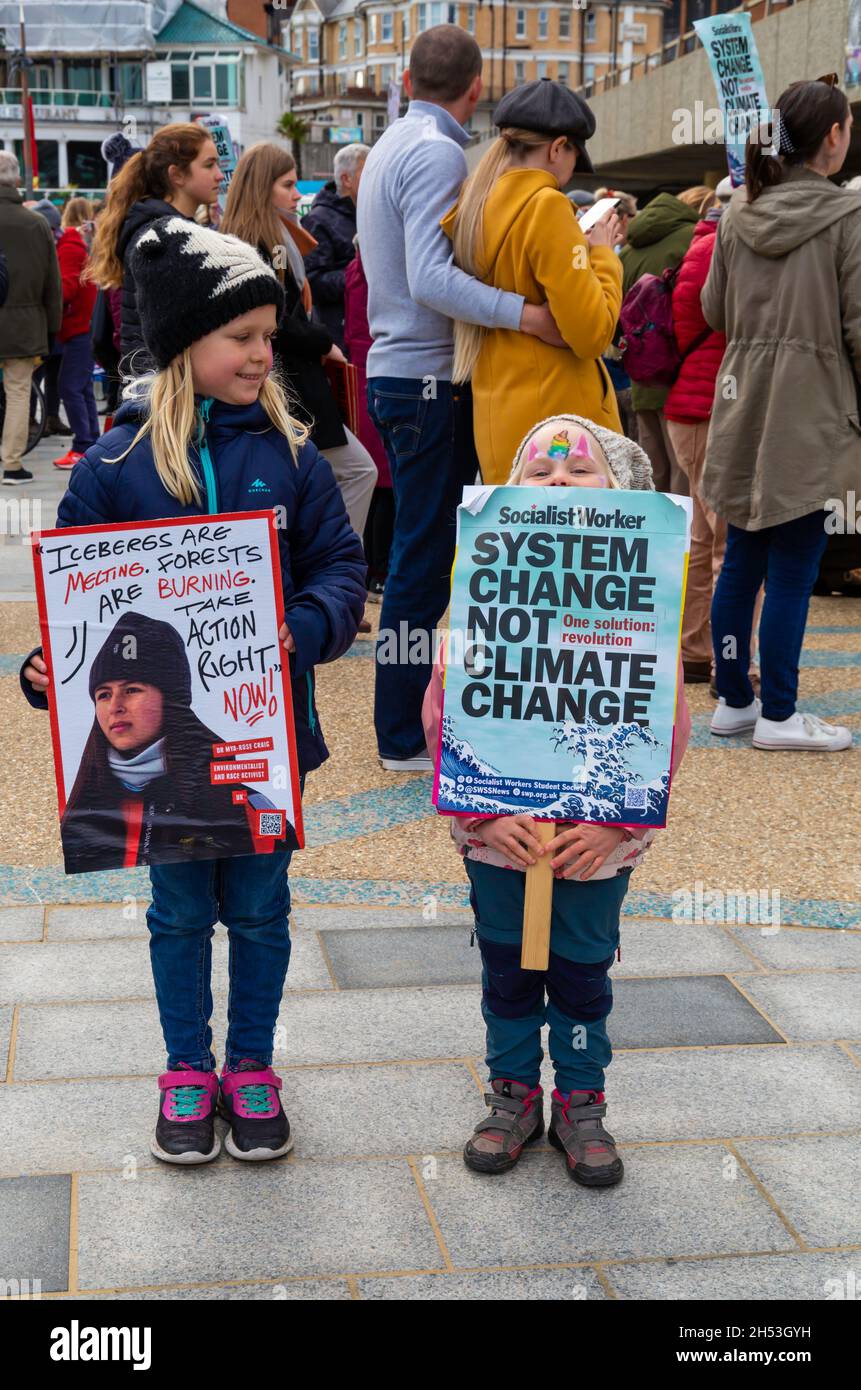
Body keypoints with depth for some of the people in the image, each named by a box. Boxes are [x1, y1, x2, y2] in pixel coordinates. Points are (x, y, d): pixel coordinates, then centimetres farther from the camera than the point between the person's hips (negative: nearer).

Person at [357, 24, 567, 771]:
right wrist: (526, 313, -30)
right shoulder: (437, 153, -13)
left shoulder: (393, 144, 16)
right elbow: (431, 279, -24)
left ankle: (407, 717, 23)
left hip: (402, 369, 10)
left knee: (422, 549, 15)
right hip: (429, 380, -10)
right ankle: (405, 736, 3)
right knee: (426, 556, -4)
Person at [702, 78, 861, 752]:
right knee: (793, 570, 0)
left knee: (741, 561, 12)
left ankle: (734, 699, 21)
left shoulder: (737, 215, 7)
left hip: (744, 407, 6)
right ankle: (778, 715, 6)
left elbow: (714, 310, 14)